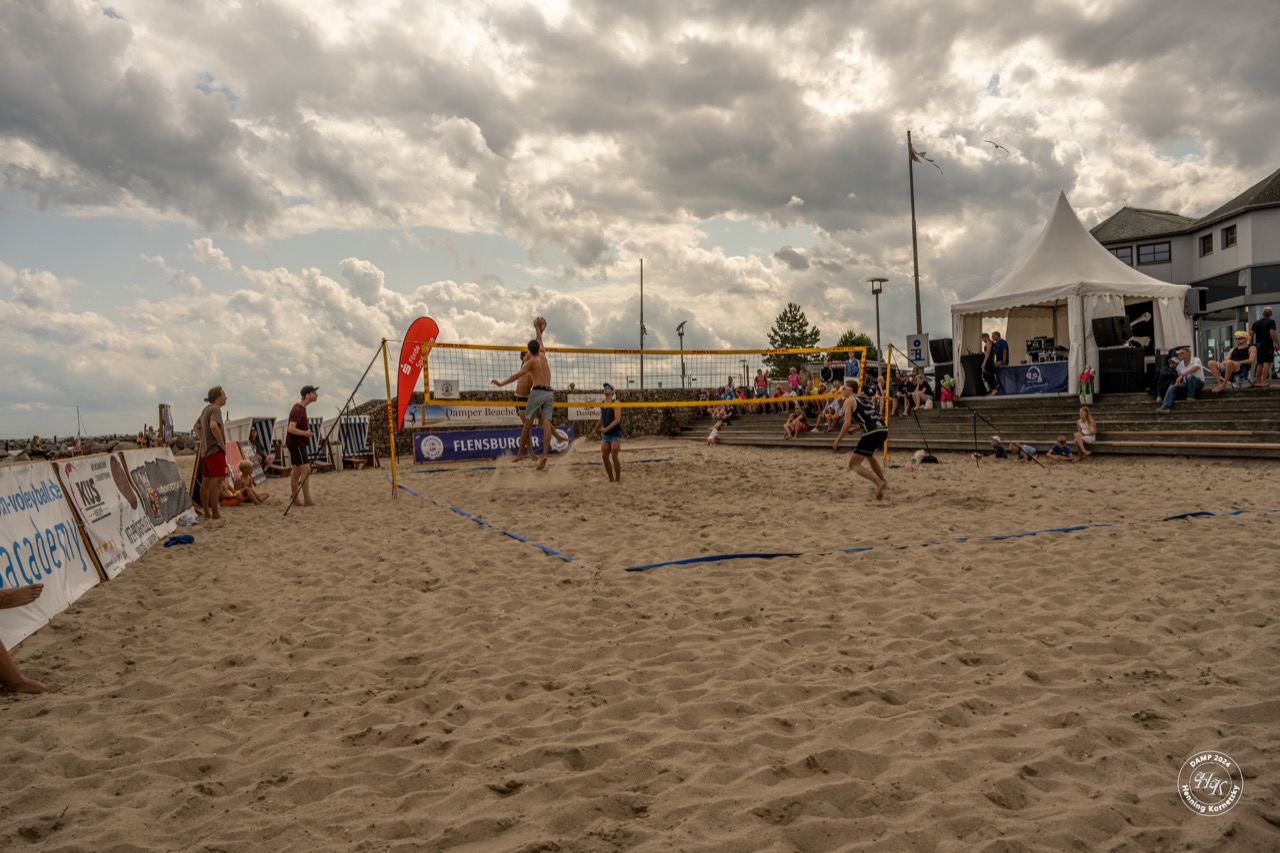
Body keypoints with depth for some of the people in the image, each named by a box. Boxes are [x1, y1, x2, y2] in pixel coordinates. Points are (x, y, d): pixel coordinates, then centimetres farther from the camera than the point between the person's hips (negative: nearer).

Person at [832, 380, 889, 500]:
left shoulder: (849, 401, 4)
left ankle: (879, 483, -16)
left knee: (854, 464, 0)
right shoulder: (865, 399, 25)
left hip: (871, 433, -8)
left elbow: (847, 423, -7)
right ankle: (883, 481, 39)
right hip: (883, 429, 8)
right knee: (869, 455, 36)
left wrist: (837, 440, 1)